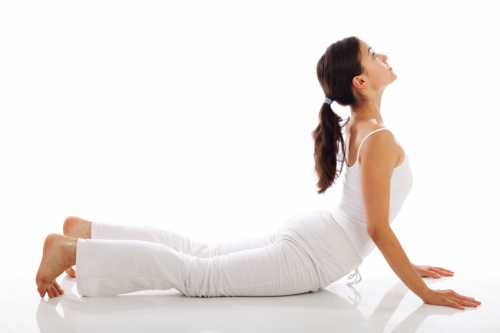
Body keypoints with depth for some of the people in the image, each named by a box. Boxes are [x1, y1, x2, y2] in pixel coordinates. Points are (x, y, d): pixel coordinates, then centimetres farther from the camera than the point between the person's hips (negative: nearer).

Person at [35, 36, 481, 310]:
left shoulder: (356, 126, 12)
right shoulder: (380, 139, -19)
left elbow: (372, 220, 22)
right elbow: (378, 228, -18)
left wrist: (408, 266, 25)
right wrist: (423, 292, -14)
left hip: (305, 235, 9)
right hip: (310, 257, -9)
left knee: (202, 254, 13)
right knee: (196, 275, -10)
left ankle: (87, 232, 13)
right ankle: (72, 250, -14)